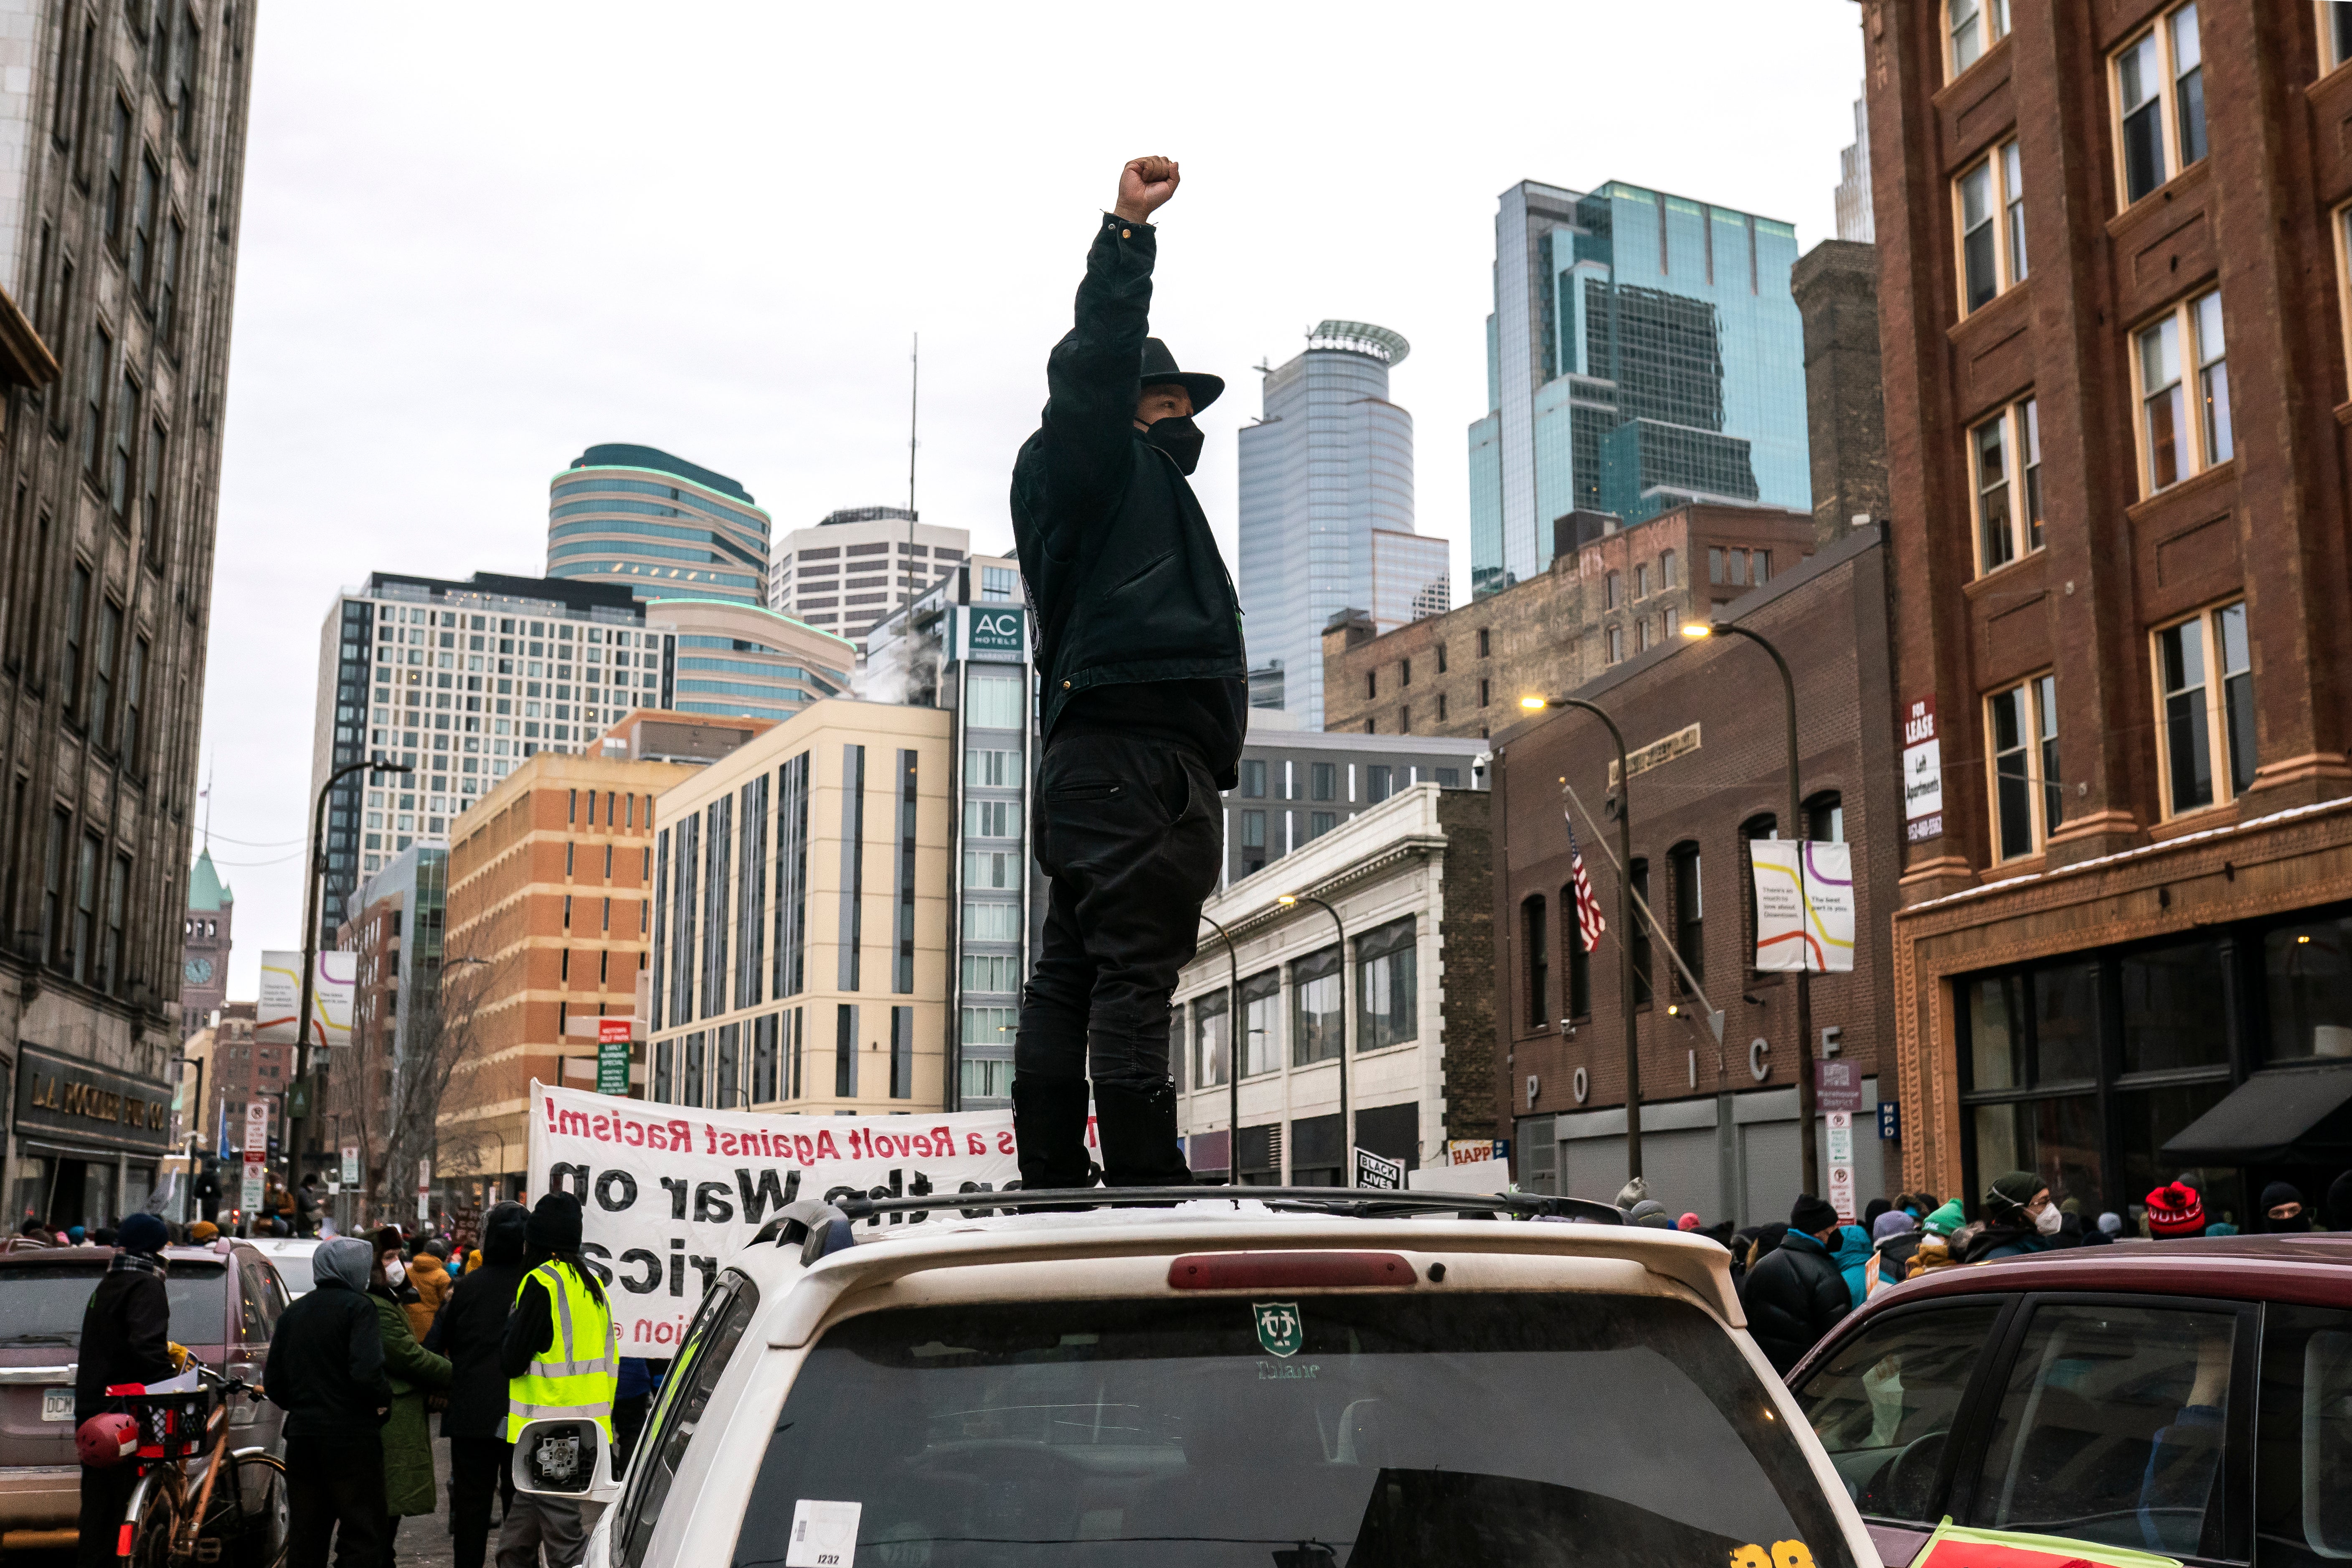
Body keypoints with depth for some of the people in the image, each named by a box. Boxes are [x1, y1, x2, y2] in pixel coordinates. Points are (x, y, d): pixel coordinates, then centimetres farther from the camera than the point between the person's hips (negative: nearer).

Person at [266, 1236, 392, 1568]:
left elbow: (273, 1383, 14)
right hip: (352, 1436, -7)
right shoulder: (357, 1307, -9)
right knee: (361, 1539, -2)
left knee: (305, 1540, 13)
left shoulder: (292, 1313, 13)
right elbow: (367, 1373, -21)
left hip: (302, 1435, 7)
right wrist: (383, 1401, -4)